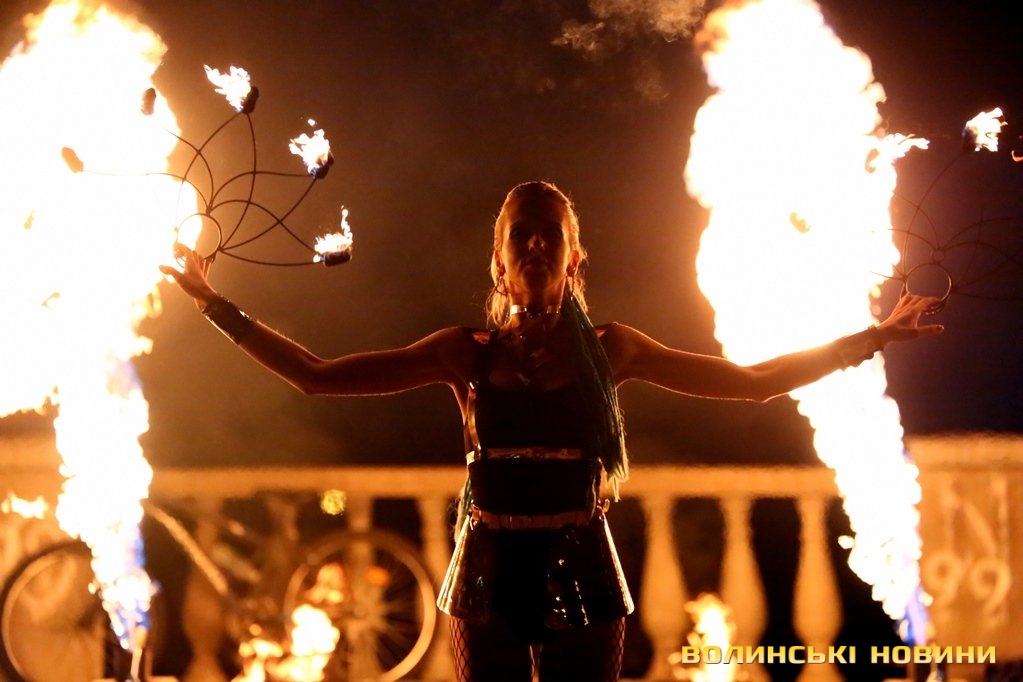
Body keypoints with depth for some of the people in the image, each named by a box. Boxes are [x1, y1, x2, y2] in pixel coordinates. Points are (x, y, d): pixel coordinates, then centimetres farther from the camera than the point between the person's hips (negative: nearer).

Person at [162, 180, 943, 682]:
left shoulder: (610, 349, 3)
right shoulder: (468, 353, 3)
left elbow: (755, 381, 6)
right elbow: (317, 375, 2)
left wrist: (873, 338, 4)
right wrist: (220, 308, -1)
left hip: (582, 573, 0)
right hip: (490, 573, 0)